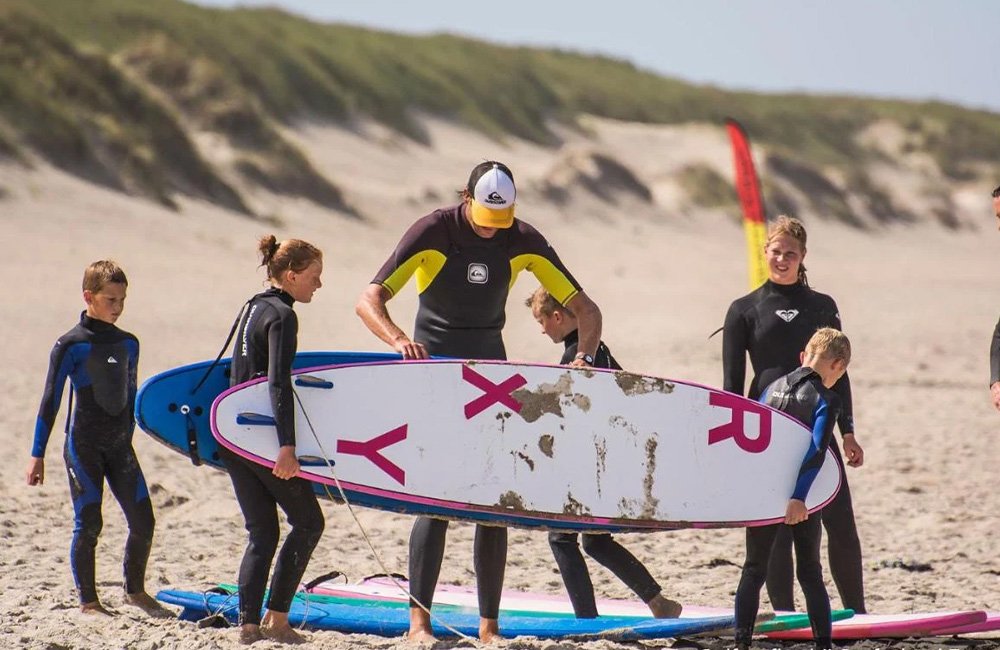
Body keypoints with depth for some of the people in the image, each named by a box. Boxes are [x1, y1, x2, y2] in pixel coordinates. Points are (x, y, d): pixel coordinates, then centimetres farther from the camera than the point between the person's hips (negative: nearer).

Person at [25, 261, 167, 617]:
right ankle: (88, 601, 9)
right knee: (88, 524, -4)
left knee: (143, 521, 1)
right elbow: (50, 401, -5)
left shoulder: (128, 344, 10)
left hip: (120, 446, 5)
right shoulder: (71, 345, -7)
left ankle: (136, 591, 20)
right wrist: (37, 454, -6)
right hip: (83, 447, -5)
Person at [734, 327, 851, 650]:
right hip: (799, 498, -3)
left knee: (754, 570, 9)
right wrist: (799, 497, -25)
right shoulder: (827, 400, -7)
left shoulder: (772, 388, 9)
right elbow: (816, 452, -19)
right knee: (810, 573, 8)